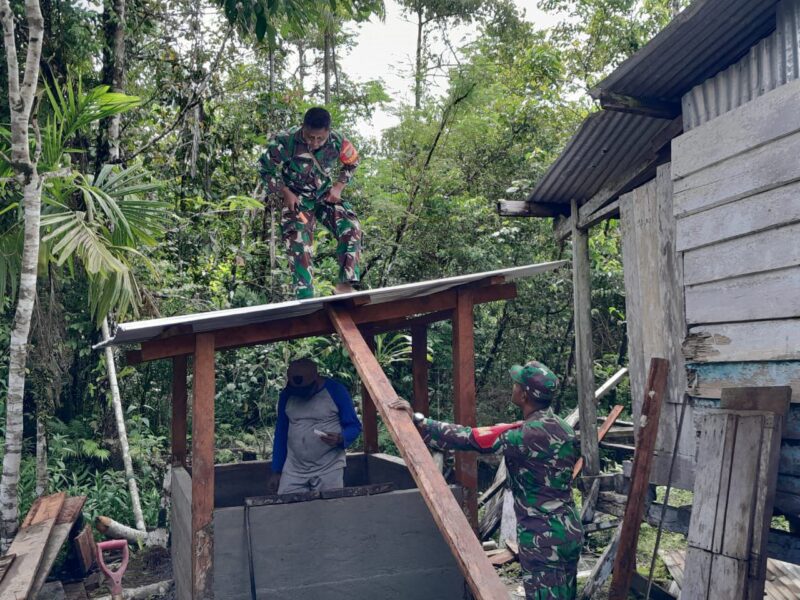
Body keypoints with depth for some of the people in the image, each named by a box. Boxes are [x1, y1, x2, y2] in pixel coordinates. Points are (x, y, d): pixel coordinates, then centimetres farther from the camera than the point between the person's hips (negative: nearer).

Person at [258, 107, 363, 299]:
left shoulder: (338, 142, -17)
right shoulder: (286, 142, -24)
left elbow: (352, 162, 6)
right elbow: (265, 168, -8)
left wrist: (338, 186, -6)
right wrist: (285, 193, -15)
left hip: (326, 195, 2)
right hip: (297, 199, -2)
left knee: (351, 228, -20)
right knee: (299, 247, -14)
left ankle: (346, 284, -15)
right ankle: (305, 298, -7)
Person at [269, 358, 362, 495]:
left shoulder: (336, 391, -6)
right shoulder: (286, 395, 3)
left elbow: (354, 426, 0)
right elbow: (281, 434, 12)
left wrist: (340, 438, -22)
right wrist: (276, 471, 11)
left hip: (329, 470, -3)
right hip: (293, 471, 3)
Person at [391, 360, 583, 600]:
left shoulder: (529, 435, -22)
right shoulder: (563, 428, 5)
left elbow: (470, 438, -23)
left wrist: (418, 421, -19)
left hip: (543, 539, -9)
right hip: (570, 531, 9)